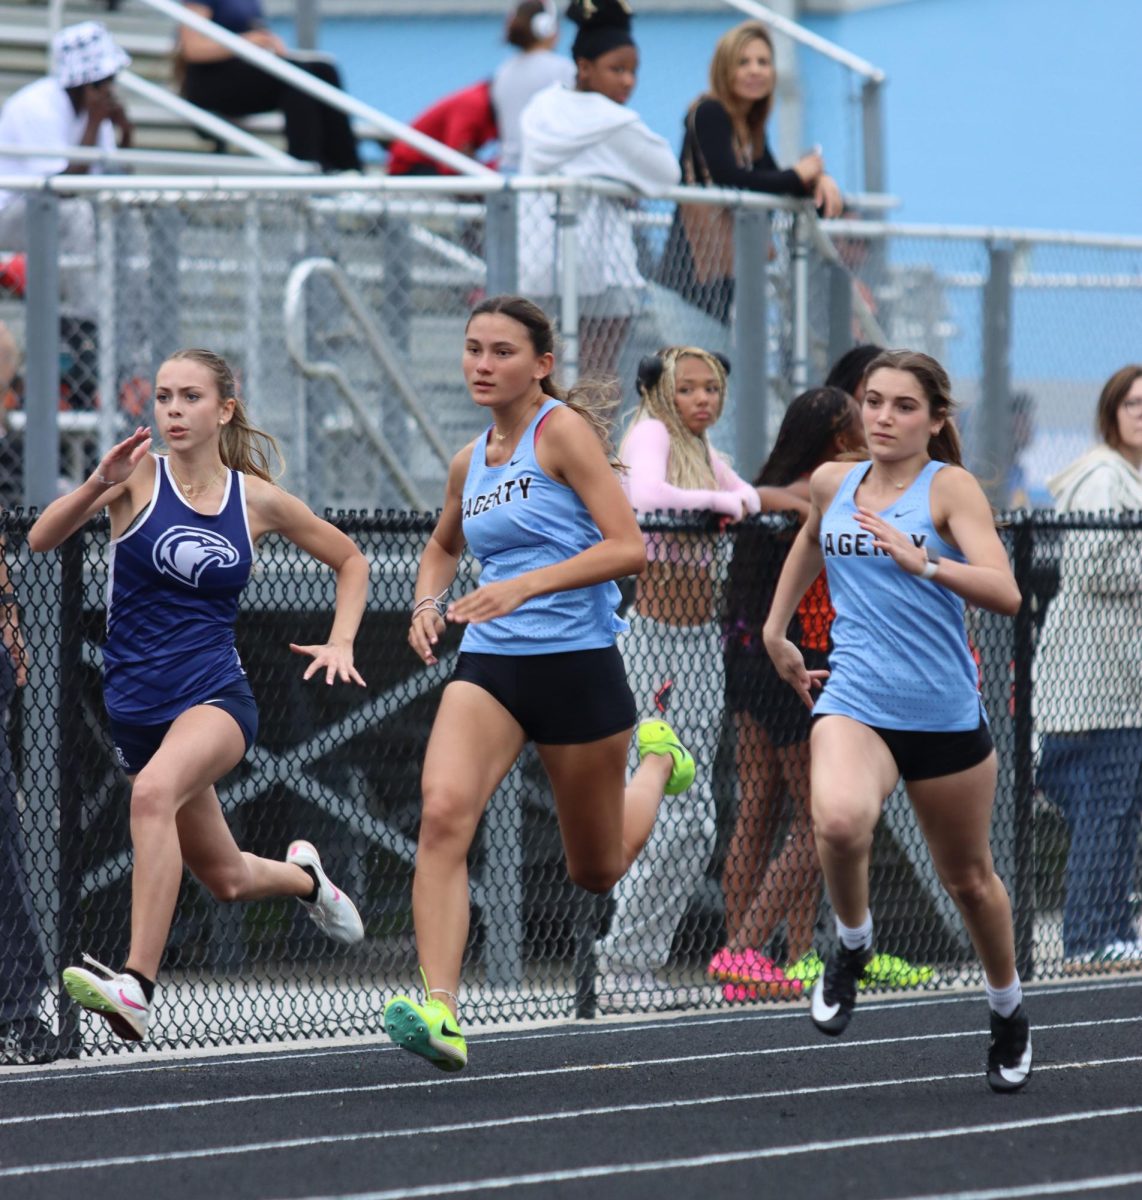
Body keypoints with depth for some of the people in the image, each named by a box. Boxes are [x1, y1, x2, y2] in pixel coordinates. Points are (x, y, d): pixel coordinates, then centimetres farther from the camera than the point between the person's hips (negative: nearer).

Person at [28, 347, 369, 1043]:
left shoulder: (258, 500, 2)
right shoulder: (140, 475, -2)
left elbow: (351, 560, 18)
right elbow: (42, 539, -16)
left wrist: (341, 643, 3)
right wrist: (99, 486, -32)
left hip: (216, 695, -2)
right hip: (136, 706, 2)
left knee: (154, 790, -35)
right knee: (226, 879, 13)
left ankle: (138, 985, -40)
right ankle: (302, 876, 51)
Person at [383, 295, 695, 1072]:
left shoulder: (564, 430, -8)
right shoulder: (470, 462, 11)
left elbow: (629, 547, -16)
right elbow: (443, 548, 31)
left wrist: (524, 585, -24)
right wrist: (427, 603, 9)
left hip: (577, 662, -4)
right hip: (489, 664, 4)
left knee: (596, 871, 12)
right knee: (443, 814, -24)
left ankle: (658, 759, 44)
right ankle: (440, 1014, -30)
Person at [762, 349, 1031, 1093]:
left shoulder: (950, 487, -8)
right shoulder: (831, 484, 6)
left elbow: (1005, 593, -21)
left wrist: (922, 562, -33)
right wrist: (776, 630, 30)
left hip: (945, 713, -2)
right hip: (856, 703, 2)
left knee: (969, 877, 14)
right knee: (840, 822, -31)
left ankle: (1009, 1013, 40)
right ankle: (853, 944, -1)